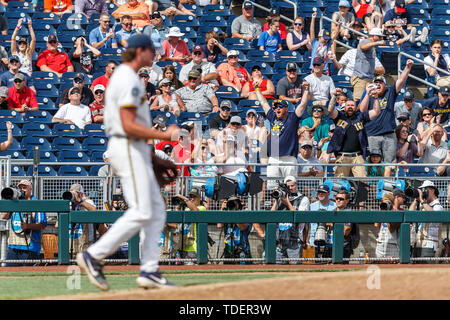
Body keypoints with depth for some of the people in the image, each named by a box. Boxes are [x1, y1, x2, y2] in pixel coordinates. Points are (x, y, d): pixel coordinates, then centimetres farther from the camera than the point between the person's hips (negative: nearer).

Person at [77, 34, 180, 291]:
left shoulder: (121, 76, 18)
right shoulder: (130, 80, -15)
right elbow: (128, 125, -23)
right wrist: (163, 135, -17)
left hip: (137, 151, 11)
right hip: (129, 148, -11)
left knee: (156, 209, 7)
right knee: (141, 212, -13)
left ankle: (149, 271, 4)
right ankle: (93, 256, -9)